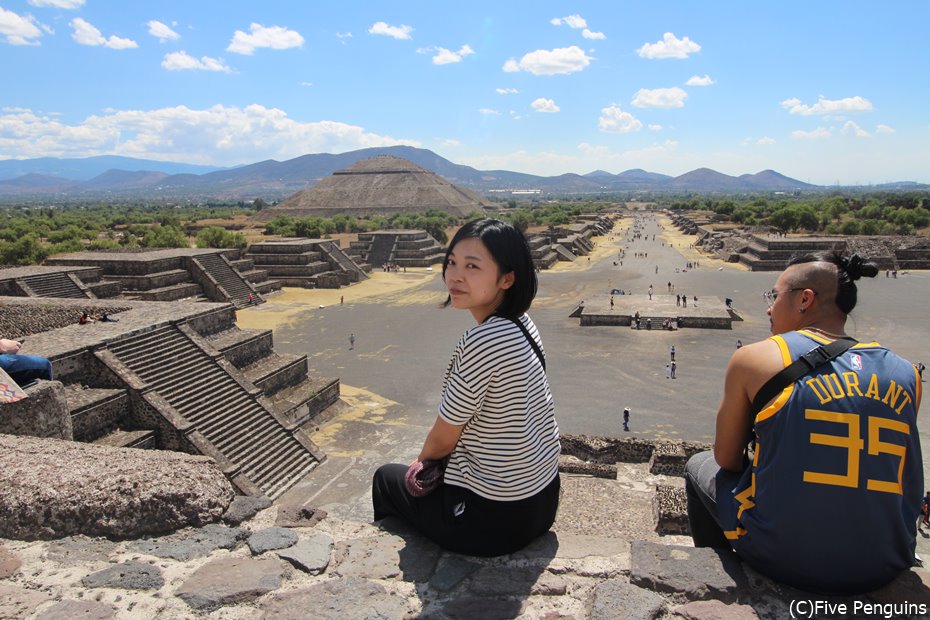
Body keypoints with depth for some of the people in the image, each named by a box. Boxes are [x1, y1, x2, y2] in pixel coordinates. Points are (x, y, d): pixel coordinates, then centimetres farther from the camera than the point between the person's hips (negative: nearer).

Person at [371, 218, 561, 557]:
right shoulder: (521, 324, -3)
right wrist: (432, 456, 10)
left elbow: (442, 440, -14)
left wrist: (423, 458, 7)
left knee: (386, 477, 19)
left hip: (496, 520, -7)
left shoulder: (483, 342, -29)